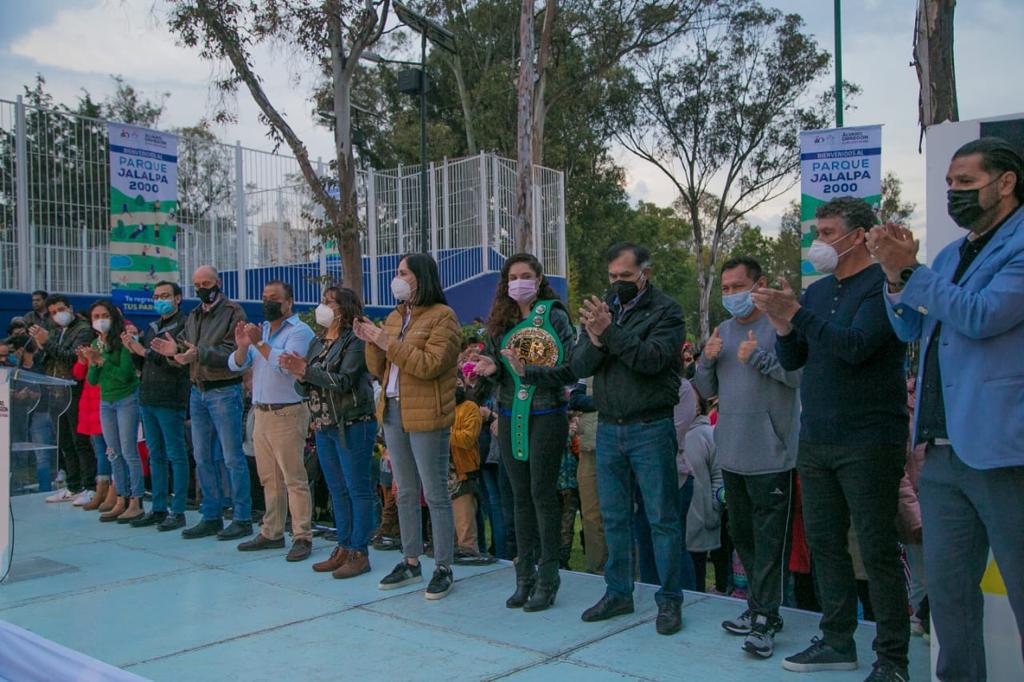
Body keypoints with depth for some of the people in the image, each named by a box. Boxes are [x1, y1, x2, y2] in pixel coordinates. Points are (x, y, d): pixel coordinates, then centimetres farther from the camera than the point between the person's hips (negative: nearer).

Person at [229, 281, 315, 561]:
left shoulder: (299, 331, -7)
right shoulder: (260, 330, 16)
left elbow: (285, 365, -22)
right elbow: (236, 365, 9)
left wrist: (259, 343, -21)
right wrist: (242, 346, -10)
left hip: (287, 414, -8)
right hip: (261, 413, 8)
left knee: (294, 479, -6)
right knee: (269, 479, 14)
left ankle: (303, 537, -3)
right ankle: (271, 533, 22)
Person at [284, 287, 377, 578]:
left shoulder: (355, 341, -9)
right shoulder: (317, 343, 14)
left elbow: (343, 382, -18)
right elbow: (305, 389, 13)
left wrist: (306, 370, -20)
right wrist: (299, 376, -8)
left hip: (352, 425, -8)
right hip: (324, 426, 8)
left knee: (358, 489, -3)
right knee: (337, 491, 13)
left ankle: (359, 553, 3)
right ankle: (343, 548, 22)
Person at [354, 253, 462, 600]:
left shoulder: (442, 317, -8)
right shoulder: (394, 318, 15)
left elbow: (430, 365, -20)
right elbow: (379, 370, 15)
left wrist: (387, 342, -19)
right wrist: (371, 342, -3)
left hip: (426, 416, -8)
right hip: (392, 412, 8)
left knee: (435, 494, -1)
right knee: (405, 492, 14)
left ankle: (443, 568, 8)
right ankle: (411, 562, 25)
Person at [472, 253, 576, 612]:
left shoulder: (554, 316, -6)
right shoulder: (500, 320, 9)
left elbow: (569, 371, -12)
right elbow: (493, 366, 13)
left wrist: (527, 371, -24)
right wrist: (492, 369, -10)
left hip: (546, 414, -5)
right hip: (511, 416, 5)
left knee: (542, 493, -3)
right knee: (520, 496, 9)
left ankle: (547, 579, 7)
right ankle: (525, 577, 18)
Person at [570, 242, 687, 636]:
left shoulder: (665, 311, -4)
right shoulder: (602, 309, 10)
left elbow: (653, 358, -21)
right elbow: (579, 367, 2)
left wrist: (610, 332, -27)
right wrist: (595, 341, -18)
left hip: (650, 428, -5)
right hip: (608, 427, 5)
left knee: (662, 518, 2)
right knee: (613, 517, 13)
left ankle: (670, 600, 12)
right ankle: (618, 593, 25)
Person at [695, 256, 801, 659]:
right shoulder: (724, 331, 14)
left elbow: (803, 373, -17)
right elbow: (707, 390, 15)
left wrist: (759, 357, -24)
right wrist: (707, 360, -3)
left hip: (771, 455, -7)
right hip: (732, 455, 8)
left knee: (769, 541, -3)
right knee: (742, 536, 15)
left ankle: (765, 621, 2)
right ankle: (759, 607, 27)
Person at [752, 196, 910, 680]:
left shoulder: (882, 285, -8)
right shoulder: (818, 291, 14)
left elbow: (856, 346, -22)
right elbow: (791, 360, 12)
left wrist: (796, 313, -23)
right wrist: (782, 325, -6)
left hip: (868, 441, -7)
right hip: (815, 441, 7)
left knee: (878, 550, -1)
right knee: (824, 543, 12)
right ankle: (838, 643, 24)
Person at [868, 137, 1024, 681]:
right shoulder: (950, 256, 19)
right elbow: (910, 329, 18)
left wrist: (911, 271, -12)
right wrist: (896, 277, 1)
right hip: (942, 451, 8)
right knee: (947, 589, 14)